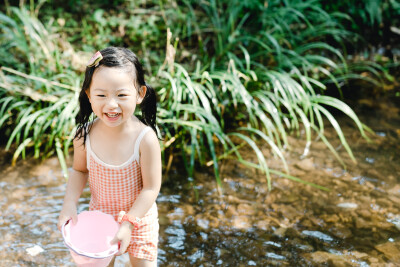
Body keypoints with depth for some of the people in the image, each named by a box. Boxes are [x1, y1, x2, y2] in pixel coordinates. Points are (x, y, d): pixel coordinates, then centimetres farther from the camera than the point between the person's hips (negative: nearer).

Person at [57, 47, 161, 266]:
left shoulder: (145, 139, -29)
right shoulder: (85, 135, -20)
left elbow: (151, 188, -22)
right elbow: (80, 170, -1)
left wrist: (128, 222, -23)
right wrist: (70, 203, -13)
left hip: (139, 216, -3)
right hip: (99, 214, 3)